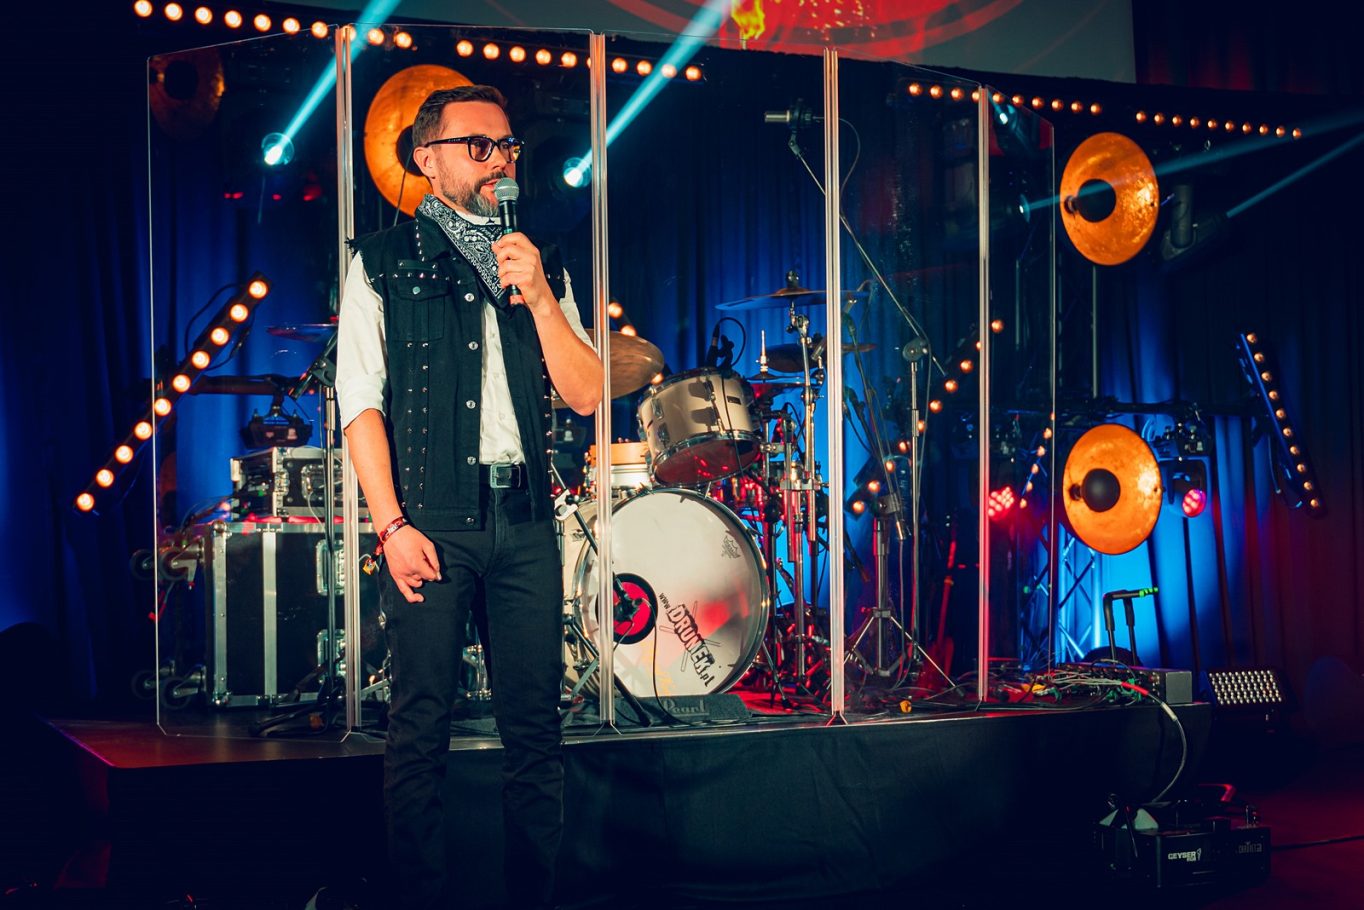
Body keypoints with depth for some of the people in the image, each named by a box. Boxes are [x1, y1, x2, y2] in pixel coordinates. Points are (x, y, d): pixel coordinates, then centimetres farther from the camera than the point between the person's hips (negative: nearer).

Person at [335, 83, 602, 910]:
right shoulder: (383, 262, 5)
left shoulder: (542, 265, 15)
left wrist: (538, 296, -5)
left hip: (526, 523, 3)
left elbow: (585, 395, 7)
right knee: (422, 725, -2)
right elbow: (362, 401, -2)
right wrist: (392, 525, -11)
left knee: (536, 724, 5)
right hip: (430, 522, -3)